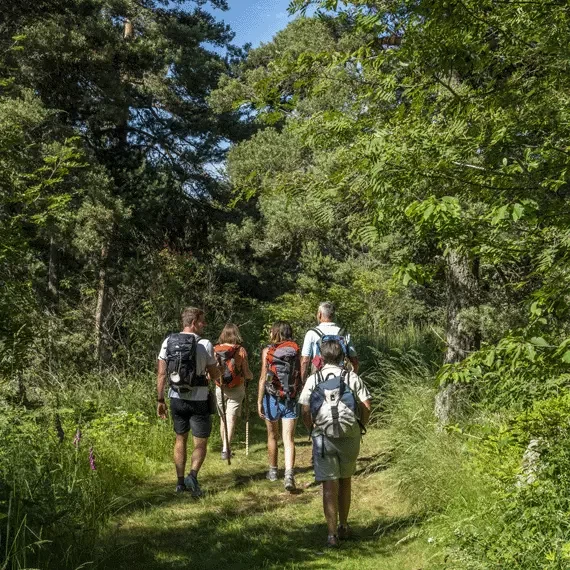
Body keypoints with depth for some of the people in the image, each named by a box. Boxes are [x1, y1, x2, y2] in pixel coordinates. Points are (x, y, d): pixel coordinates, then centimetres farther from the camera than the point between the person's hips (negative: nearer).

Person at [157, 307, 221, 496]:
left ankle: (180, 482, 22)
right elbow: (215, 376, -2)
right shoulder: (204, 344, -11)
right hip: (198, 401, -4)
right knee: (200, 443, 8)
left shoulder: (168, 342, 0)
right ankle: (192, 475, -13)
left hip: (176, 399, 4)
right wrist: (208, 373, 21)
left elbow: (161, 374, 0)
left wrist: (160, 400, 8)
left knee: (180, 439, 19)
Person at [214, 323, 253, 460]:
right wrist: (251, 376, 17)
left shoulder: (215, 350, -3)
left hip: (220, 388, 3)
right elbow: (246, 373, -5)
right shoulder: (241, 351, -8)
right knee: (231, 419, -2)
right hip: (236, 389, -2)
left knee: (223, 419, 15)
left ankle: (225, 447, 26)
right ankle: (226, 448, -13)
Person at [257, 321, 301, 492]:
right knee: (289, 439, 0)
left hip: (272, 398, -1)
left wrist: (259, 401, -4)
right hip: (291, 400, 1)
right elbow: (300, 376, -2)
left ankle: (273, 471, 32)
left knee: (272, 436, 17)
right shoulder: (295, 350, 0)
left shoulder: (267, 351, -4)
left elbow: (263, 378, -8)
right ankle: (289, 475, -16)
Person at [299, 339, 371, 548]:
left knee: (329, 485, 2)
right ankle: (343, 527, 29)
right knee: (345, 482, 17)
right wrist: (360, 427, 11)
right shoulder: (352, 378, 2)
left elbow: (305, 411, -4)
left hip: (323, 437, -1)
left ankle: (332, 533, 2)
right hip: (350, 436, 2)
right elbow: (366, 406, -3)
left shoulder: (313, 380, 1)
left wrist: (313, 431, 11)